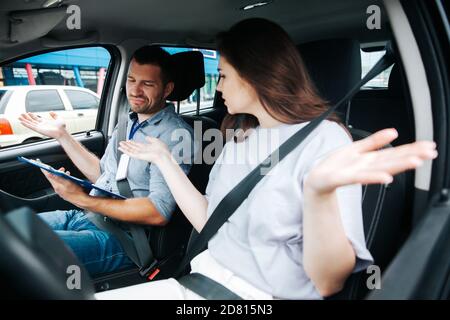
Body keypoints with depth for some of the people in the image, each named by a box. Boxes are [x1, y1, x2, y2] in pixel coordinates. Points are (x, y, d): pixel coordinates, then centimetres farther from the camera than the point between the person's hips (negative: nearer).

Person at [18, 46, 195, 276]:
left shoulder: (176, 135, -16)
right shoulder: (128, 123, 12)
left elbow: (159, 213, -23)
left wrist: (83, 200, -23)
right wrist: (61, 135, 17)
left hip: (120, 236, -8)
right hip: (83, 216, 9)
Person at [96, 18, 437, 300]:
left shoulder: (323, 139, -15)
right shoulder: (240, 140, 8)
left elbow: (328, 282, -20)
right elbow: (209, 223, 9)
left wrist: (319, 193, -39)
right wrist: (164, 159, 10)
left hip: (260, 295, -6)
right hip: (203, 279, 7)